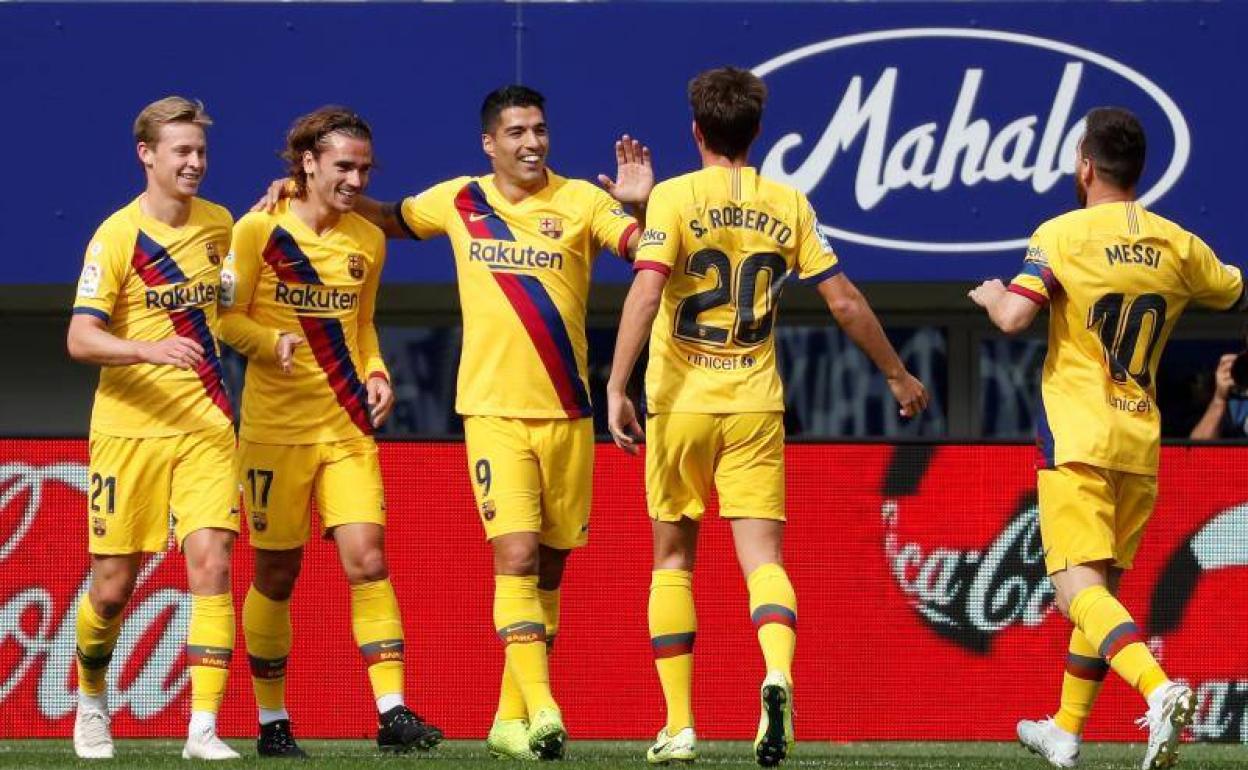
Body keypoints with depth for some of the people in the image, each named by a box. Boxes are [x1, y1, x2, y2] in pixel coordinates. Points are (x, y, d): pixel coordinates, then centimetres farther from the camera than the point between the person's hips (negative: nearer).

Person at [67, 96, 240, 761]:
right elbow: (79, 339, -16)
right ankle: (92, 700, 32)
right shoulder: (116, 236, -9)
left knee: (211, 564, -13)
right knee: (112, 587, 3)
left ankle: (204, 730, -15)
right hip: (129, 430, -3)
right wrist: (150, 349, -31)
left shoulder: (218, 224, 7)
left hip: (204, 426, 3)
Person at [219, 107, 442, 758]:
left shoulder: (368, 240, 9)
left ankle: (392, 713, -13)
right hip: (275, 428, -3)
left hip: (347, 425, 3)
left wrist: (375, 373, 3)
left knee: (367, 558, -11)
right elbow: (226, 317, -5)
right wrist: (274, 343, -23)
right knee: (276, 575, 4)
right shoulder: (258, 230, -6)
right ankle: (272, 721, 16)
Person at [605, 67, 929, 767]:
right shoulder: (788, 205, 5)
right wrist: (898, 375, 18)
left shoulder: (676, 198, -4)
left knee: (674, 559, 12)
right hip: (756, 404, 2)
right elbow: (845, 301, 6)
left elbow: (646, 292, -17)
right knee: (762, 558, -2)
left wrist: (616, 387, -19)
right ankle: (778, 676, -33)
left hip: (680, 401, -1)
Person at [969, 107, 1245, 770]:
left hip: (1076, 441, -5)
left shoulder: (1061, 236, -9)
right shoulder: (1177, 245, 6)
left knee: (1080, 590, -13)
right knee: (1101, 588, 18)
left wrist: (991, 294, 2)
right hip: (1141, 443, 5)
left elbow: (1014, 316, -20)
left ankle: (1160, 690, -37)